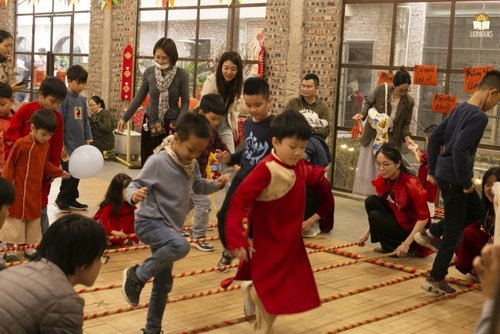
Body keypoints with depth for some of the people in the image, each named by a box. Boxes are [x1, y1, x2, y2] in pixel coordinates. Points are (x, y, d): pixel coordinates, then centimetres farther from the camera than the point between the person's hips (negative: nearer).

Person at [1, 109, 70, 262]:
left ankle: (29, 248, 26)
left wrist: (59, 172, 10)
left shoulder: (46, 145, 1)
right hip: (19, 190, -6)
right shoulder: (21, 144, -19)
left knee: (34, 218, 14)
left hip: (36, 191, 6)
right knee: (15, 217, 3)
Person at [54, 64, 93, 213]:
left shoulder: (82, 100, 10)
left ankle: (71, 200, 22)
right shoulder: (64, 98, -10)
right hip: (68, 144, -7)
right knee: (70, 173, -5)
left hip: (79, 144, 7)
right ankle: (61, 199, 12)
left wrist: (88, 140, 12)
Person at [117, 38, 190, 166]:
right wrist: (125, 118, 11)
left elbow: (185, 101, -5)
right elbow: (140, 97, 9)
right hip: (151, 123, 3)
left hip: (171, 124, -3)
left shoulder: (182, 75, -10)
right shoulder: (149, 72, -1)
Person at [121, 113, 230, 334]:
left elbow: (197, 186, 21)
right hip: (149, 222, -7)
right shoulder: (157, 162, -18)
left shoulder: (193, 165, 3)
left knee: (164, 284, 13)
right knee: (180, 245, -37)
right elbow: (134, 185, -15)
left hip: (168, 226, 7)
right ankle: (136, 276, -15)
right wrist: (134, 195, -39)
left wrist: (215, 185, 2)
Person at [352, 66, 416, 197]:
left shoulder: (409, 101, -11)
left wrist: (406, 137, -17)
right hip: (372, 135, 0)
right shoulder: (381, 90, -14)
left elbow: (406, 123, 0)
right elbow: (368, 103, 0)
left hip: (391, 139, 0)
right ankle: (370, 196, 20)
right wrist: (362, 114, -20)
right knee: (368, 167, 6)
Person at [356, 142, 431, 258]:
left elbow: (424, 218, -24)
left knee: (375, 217, -20)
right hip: (398, 219, 7)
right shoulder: (382, 180, -8)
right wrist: (367, 233, -3)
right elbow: (375, 207, 5)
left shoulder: (411, 184, -28)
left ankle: (409, 248, -5)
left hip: (413, 229, -7)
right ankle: (388, 246, 2)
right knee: (371, 201, -10)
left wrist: (406, 244, -25)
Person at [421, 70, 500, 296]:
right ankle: (435, 280, 9)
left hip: (444, 174, 9)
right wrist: (465, 182, -18)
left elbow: (434, 138, 13)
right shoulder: (479, 117, -18)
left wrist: (433, 170, 18)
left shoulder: (460, 108, 9)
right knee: (454, 233, 1)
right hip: (454, 179, -9)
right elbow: (460, 150, -28)